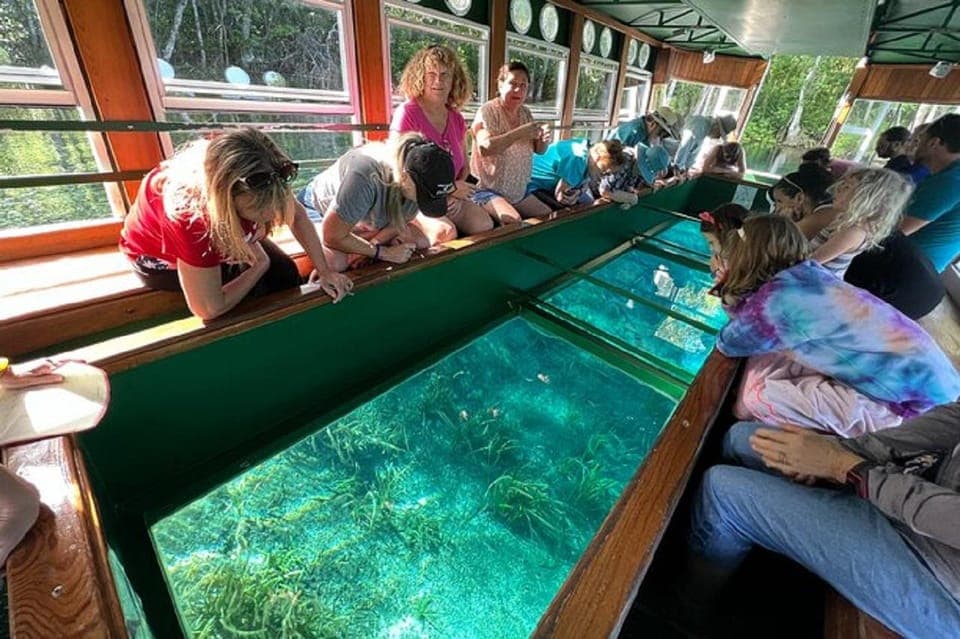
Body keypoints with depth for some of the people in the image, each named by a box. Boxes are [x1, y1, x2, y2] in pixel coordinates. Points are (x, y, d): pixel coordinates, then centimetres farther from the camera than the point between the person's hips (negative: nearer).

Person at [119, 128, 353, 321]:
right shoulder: (189, 217, -45)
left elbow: (298, 216, -15)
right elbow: (209, 309, -37)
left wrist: (324, 272, -18)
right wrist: (261, 264, -26)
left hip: (220, 235, 5)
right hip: (160, 258, -4)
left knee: (287, 274, -6)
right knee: (257, 291, -19)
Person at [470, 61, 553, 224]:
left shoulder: (526, 113, 8)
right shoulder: (488, 111, -12)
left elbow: (539, 150, 12)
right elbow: (484, 148, -28)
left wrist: (544, 139, -11)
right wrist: (520, 133, -33)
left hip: (519, 192, 8)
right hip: (488, 191, -7)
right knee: (513, 222, -30)